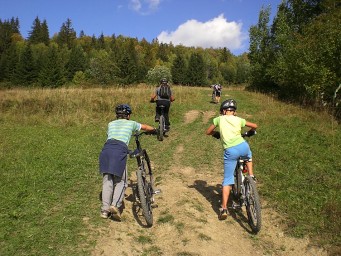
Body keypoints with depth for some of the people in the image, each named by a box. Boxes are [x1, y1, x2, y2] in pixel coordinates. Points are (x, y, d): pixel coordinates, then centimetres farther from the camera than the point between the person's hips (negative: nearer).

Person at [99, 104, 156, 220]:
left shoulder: (111, 124, 27)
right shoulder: (131, 123, 22)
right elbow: (147, 127, 37)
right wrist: (154, 130, 58)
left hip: (106, 148, 3)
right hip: (120, 150, -3)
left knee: (107, 179, 10)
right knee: (121, 181, 7)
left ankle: (105, 209, 8)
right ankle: (115, 205, -11)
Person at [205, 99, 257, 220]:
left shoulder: (219, 119, 12)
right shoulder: (238, 119, 15)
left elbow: (208, 132, 21)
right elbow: (255, 126, 21)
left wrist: (217, 133, 40)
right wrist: (249, 132, 42)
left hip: (230, 151, -1)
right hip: (243, 146, 2)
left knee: (227, 180, 6)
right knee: (249, 155, 41)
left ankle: (224, 209, 2)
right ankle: (251, 177, 30)